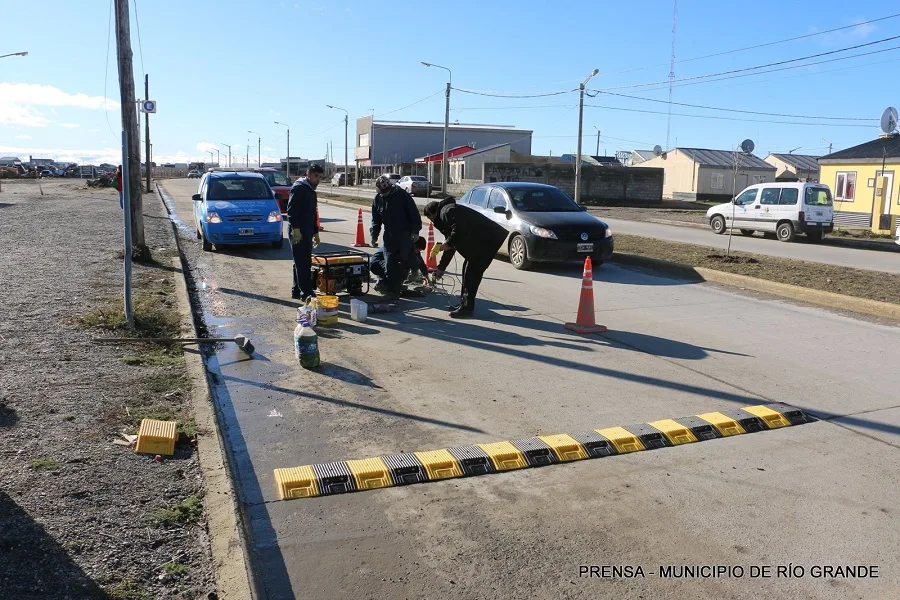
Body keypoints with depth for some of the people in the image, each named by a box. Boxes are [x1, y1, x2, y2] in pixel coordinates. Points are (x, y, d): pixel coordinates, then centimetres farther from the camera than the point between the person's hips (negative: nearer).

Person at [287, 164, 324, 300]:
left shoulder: (311, 190, 22)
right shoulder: (299, 188, -9)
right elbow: (291, 209, -18)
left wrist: (315, 232, 28)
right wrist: (295, 229, -24)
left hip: (307, 232, 10)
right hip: (298, 232, -10)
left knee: (302, 263, 13)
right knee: (302, 263, -10)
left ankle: (297, 291, 20)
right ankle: (306, 293, -9)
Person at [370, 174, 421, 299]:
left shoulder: (402, 195, -9)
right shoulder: (377, 199, 4)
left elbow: (414, 214, -8)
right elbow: (376, 220, 12)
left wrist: (415, 231, -13)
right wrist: (374, 235, 1)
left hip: (405, 235, -3)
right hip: (389, 236, 3)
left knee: (405, 262, 2)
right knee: (389, 264, -3)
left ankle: (397, 285, 18)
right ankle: (390, 289, 1)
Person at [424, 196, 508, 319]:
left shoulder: (447, 211, -7)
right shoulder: (443, 218, 25)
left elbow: (460, 228, -25)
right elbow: (451, 247, 30)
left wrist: (448, 243, -10)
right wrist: (441, 268, 34)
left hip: (487, 240, -11)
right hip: (481, 241, 11)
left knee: (472, 273, -7)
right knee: (468, 270, 16)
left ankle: (466, 308, -2)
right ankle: (464, 304, 24)